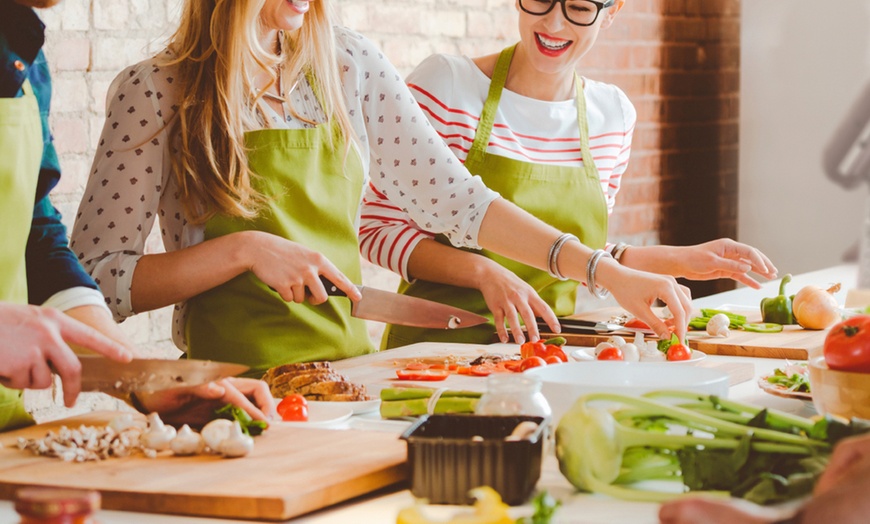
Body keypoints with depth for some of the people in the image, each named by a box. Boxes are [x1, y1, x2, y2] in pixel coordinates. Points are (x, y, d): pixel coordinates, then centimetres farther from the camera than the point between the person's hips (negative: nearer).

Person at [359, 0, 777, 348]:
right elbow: (378, 229, -8)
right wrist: (484, 273, -20)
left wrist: (682, 261, 12)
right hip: (437, 344, -4)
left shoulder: (614, 115, 7)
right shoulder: (446, 84, -8)